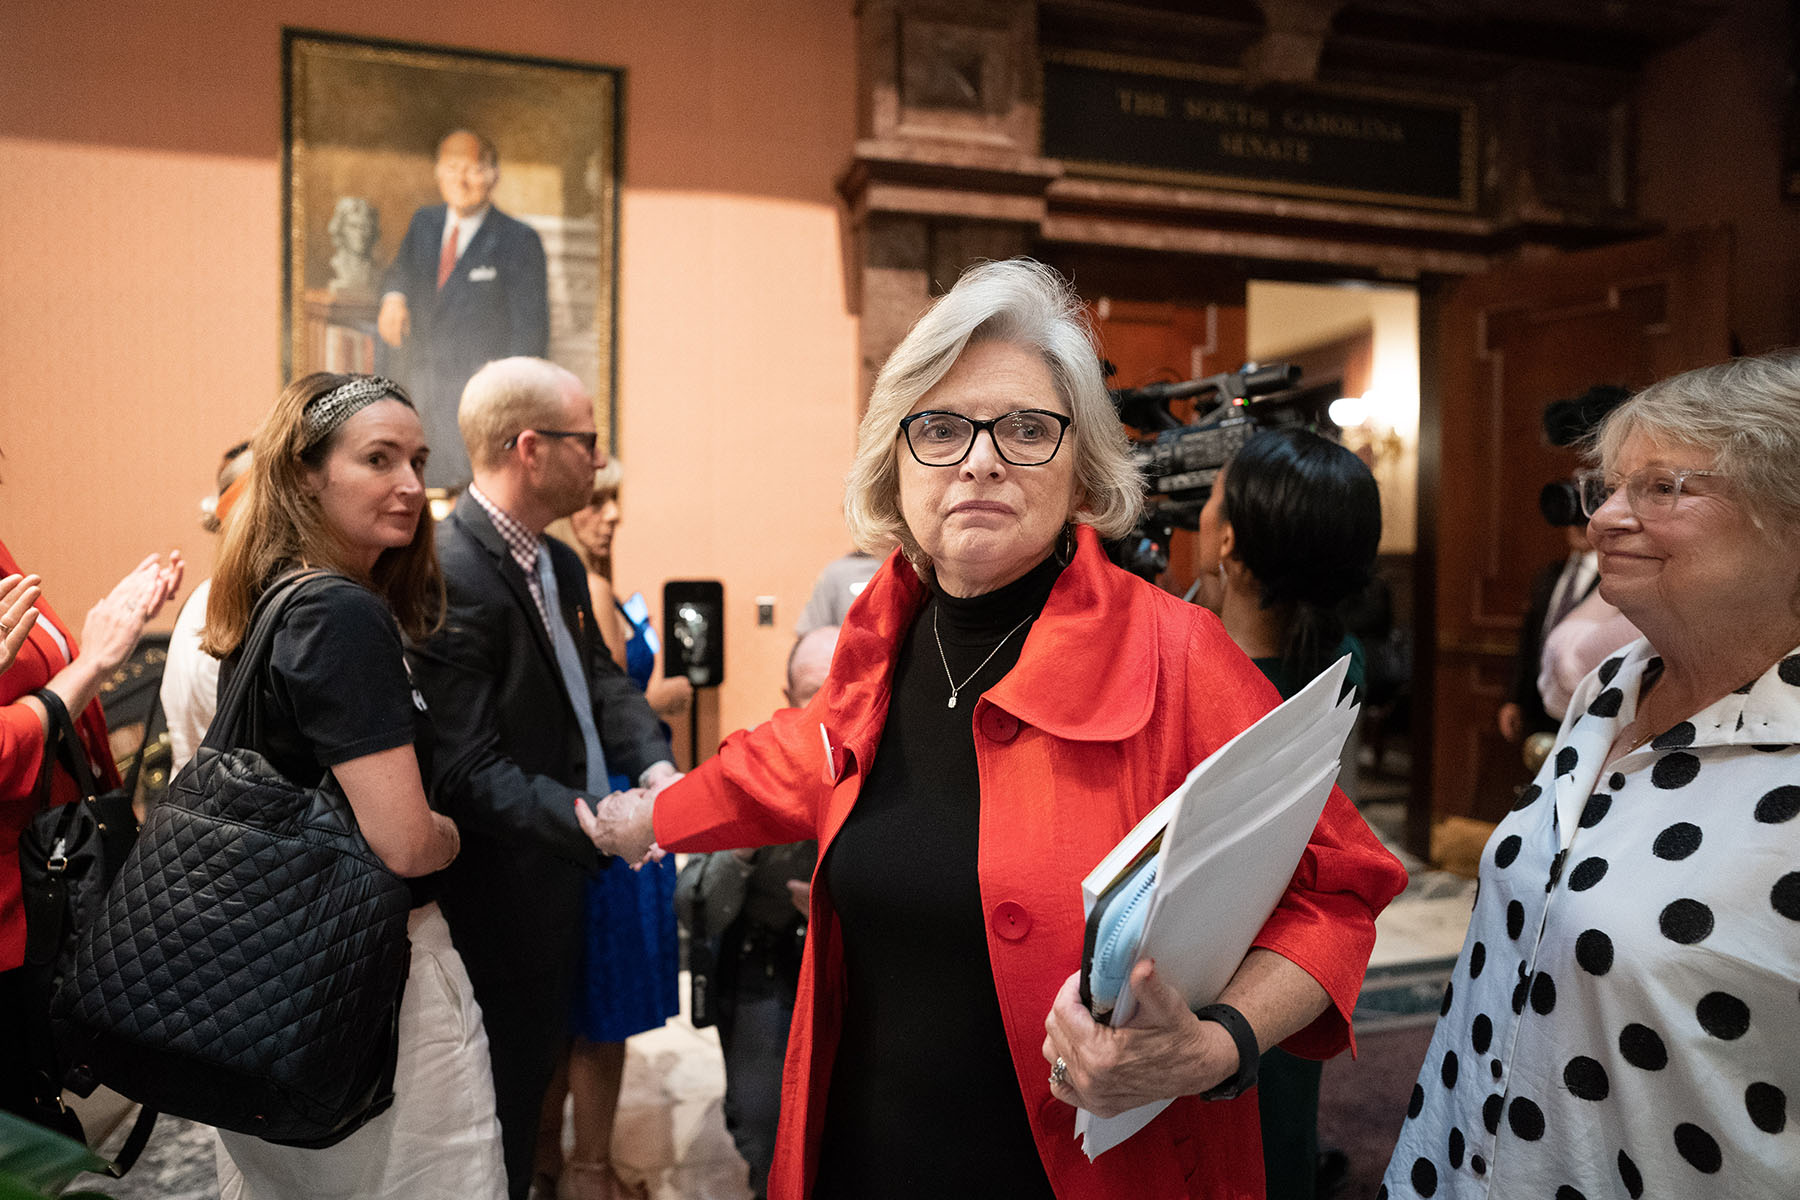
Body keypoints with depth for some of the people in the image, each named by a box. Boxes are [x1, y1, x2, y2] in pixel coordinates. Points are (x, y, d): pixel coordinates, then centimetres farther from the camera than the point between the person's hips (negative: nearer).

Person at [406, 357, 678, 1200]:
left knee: (541, 1061, 26)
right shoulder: (450, 575, -25)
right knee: (505, 1098, 11)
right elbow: (471, 772, -27)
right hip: (504, 899, -9)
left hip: (562, 872, 9)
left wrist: (655, 768, -11)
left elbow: (601, 679, 7)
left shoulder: (559, 563, 6)